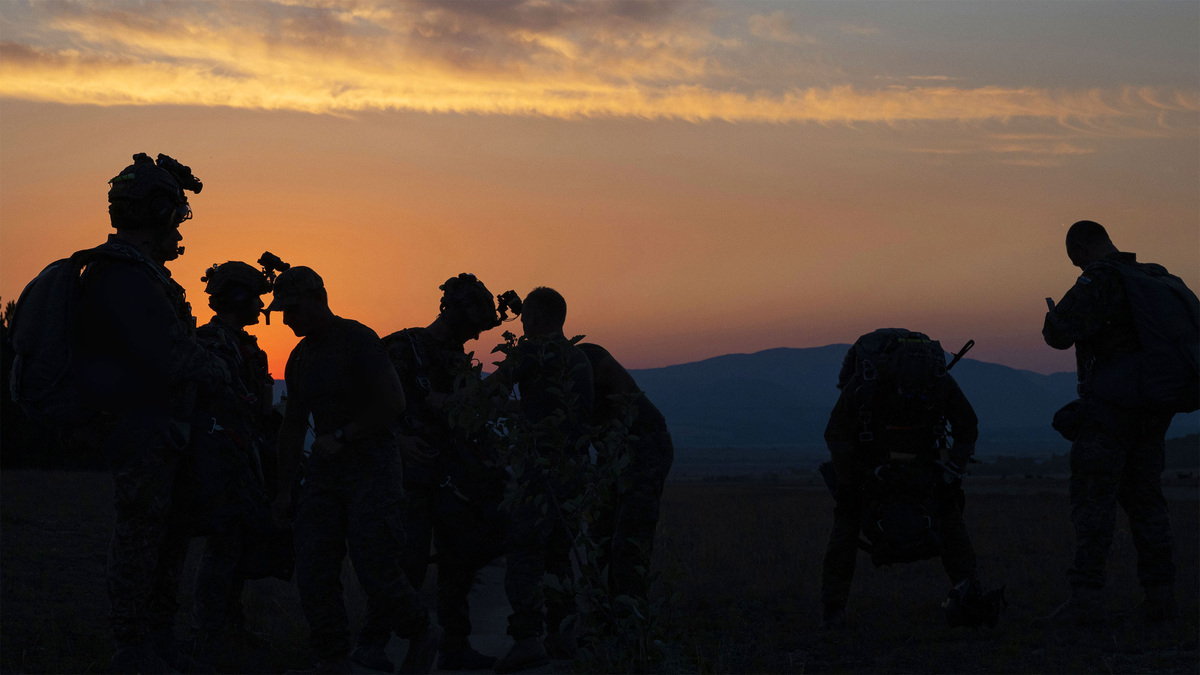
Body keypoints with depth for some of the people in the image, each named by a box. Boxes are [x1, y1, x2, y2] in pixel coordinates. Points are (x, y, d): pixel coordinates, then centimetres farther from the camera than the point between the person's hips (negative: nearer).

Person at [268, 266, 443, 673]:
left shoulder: (358, 340, -10)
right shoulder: (300, 357, 15)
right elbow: (293, 425, 21)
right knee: (313, 570, -2)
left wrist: (342, 437, -17)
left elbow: (393, 402, -18)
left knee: (374, 565, -13)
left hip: (371, 466, -8)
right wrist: (284, 490, 17)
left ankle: (422, 635, 11)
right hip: (326, 469, 8)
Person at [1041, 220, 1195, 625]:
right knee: (1145, 497, 13)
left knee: (1093, 500, -5)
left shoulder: (1099, 280, -13)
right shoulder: (1158, 278, 11)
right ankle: (1160, 595, 10)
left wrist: (1057, 318, 3)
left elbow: (1058, 333, -21)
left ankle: (1086, 597, -10)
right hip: (1154, 410, 7)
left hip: (1109, 408, -7)